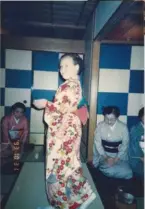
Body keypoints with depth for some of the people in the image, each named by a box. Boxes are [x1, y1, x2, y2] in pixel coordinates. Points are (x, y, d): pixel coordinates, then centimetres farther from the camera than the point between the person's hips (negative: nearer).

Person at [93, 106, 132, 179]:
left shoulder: (123, 127, -9)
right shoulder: (100, 126, -7)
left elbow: (125, 145, -4)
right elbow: (97, 143, -5)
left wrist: (116, 159, -13)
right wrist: (106, 157, -15)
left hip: (119, 155, 1)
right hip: (104, 155, 0)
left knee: (127, 173, -18)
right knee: (110, 171, -22)